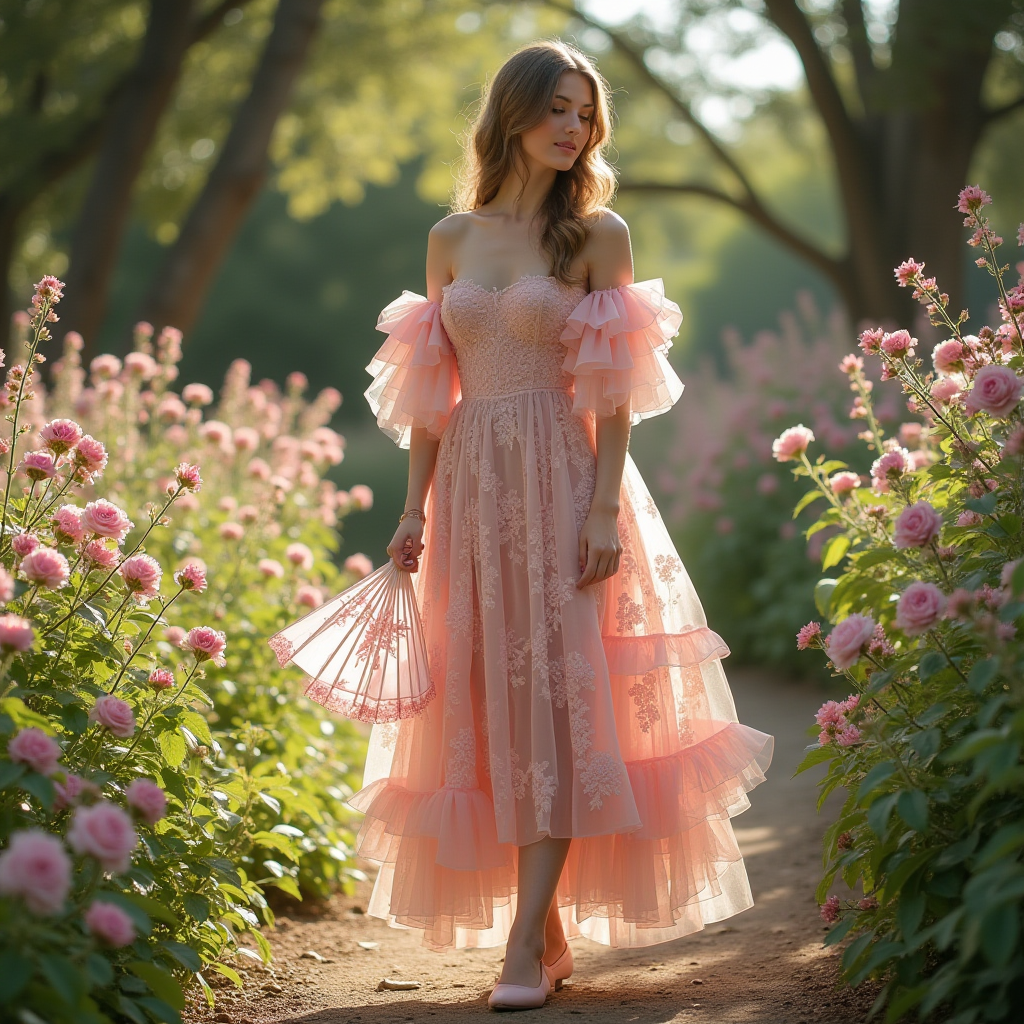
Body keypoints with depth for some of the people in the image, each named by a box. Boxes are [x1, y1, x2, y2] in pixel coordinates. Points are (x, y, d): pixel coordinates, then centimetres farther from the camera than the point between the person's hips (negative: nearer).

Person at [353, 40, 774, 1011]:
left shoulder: (598, 234, 2)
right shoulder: (451, 238, 11)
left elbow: (616, 392, -3)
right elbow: (429, 393, 12)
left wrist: (605, 509, -13)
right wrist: (415, 511, 6)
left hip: (562, 486, -4)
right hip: (472, 490, 4)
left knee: (557, 697, -8)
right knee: (483, 702, 3)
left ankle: (527, 944, -8)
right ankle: (551, 928, 14)